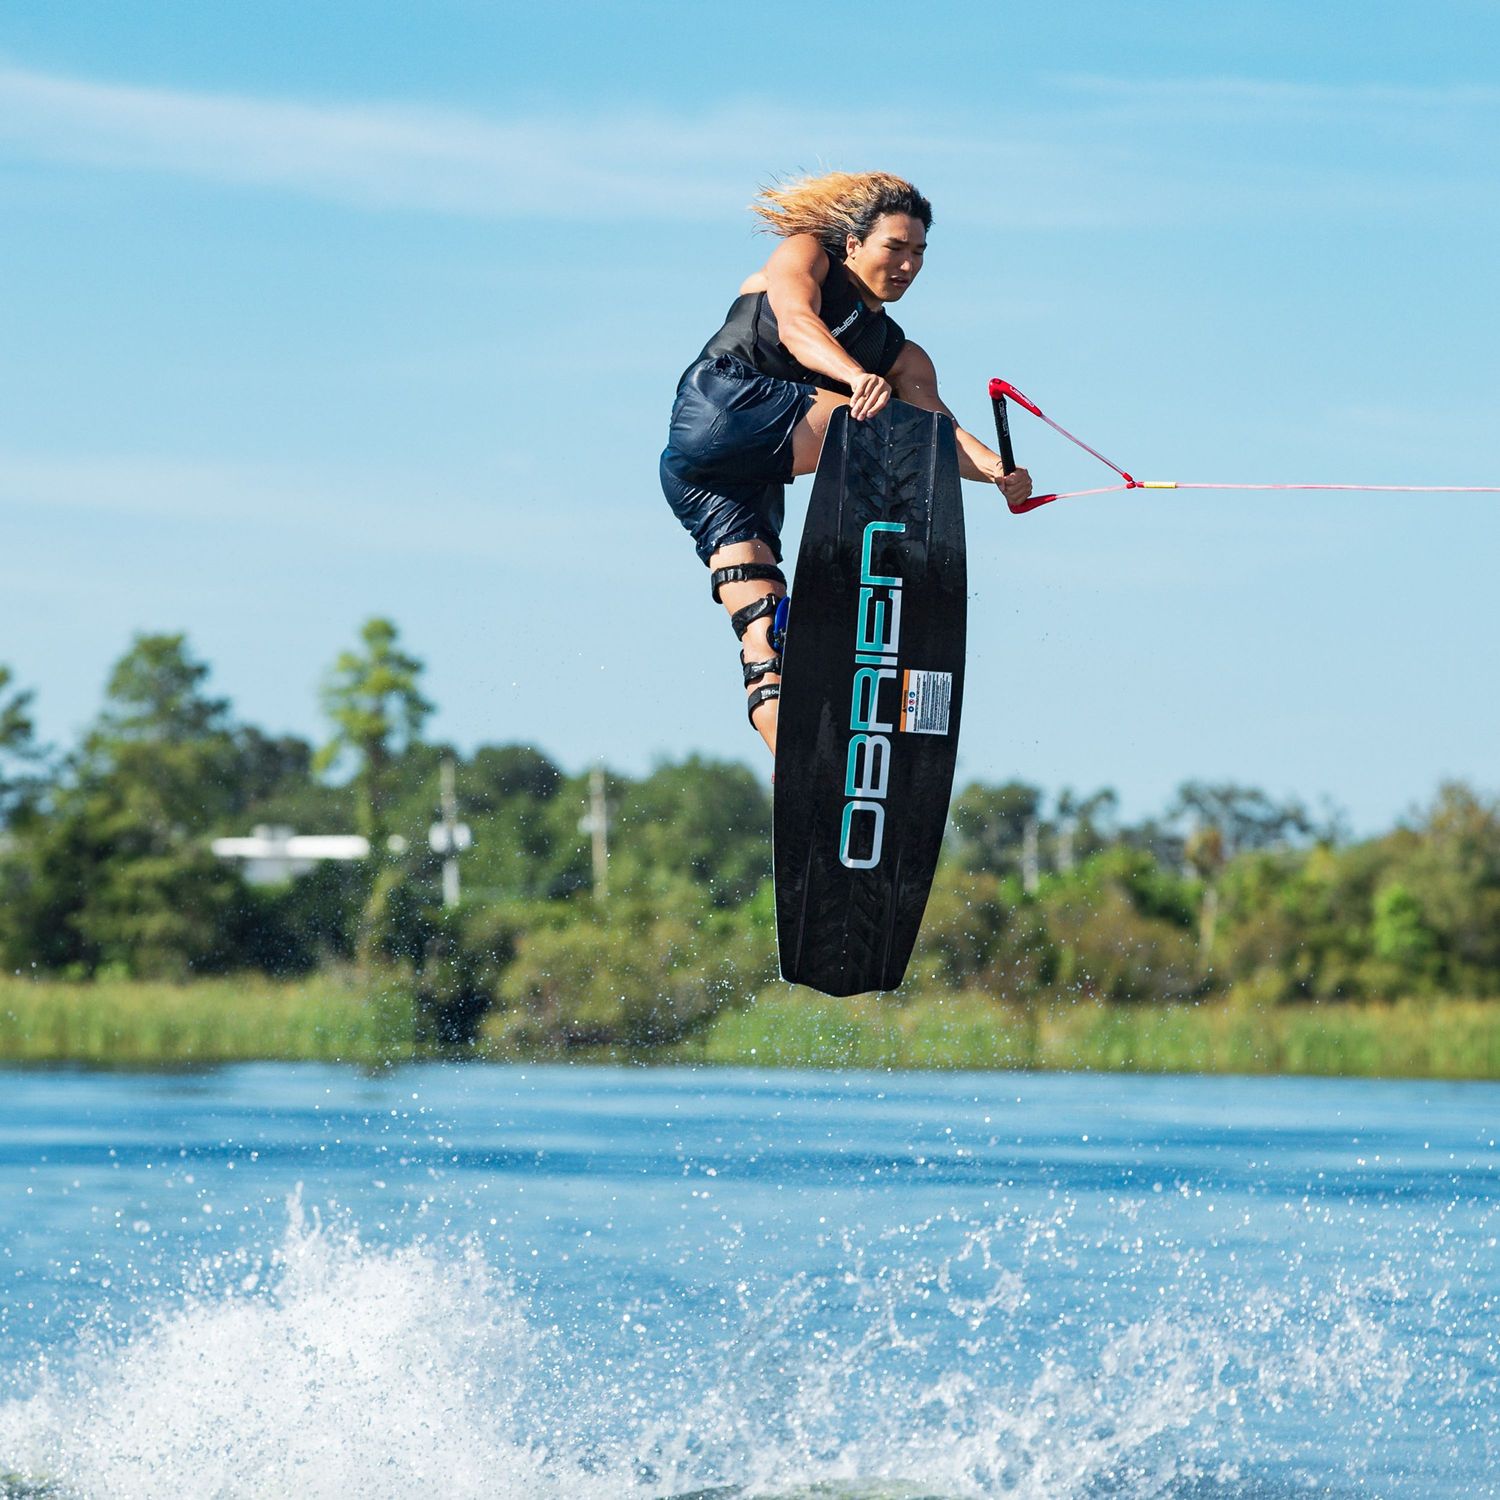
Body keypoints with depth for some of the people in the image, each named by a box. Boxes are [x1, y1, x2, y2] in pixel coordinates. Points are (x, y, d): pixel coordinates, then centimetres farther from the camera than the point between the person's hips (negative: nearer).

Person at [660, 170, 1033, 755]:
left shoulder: (899, 355, 27)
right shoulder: (804, 252, 13)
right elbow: (795, 322, -10)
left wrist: (995, 468, -14)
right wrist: (857, 376, -30)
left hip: (756, 482, 6)